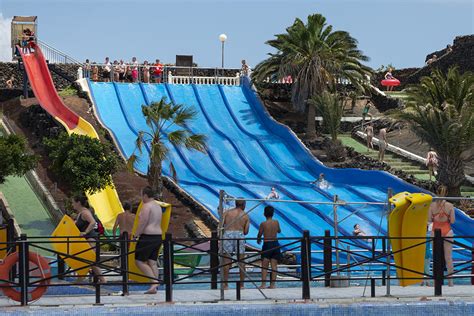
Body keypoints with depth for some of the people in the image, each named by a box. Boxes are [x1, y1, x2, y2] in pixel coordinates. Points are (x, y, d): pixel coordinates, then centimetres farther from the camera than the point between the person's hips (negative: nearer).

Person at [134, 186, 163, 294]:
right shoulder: (158, 206, 17)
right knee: (152, 262, 8)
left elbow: (142, 223, -18)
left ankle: (154, 282, -16)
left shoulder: (146, 206, -12)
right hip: (158, 236, 9)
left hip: (148, 237, -9)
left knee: (139, 261, -4)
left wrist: (135, 235, -11)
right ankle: (155, 287, 2)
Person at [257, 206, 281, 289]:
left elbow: (259, 235, -1)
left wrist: (258, 240, 21)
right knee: (274, 265, 6)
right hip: (275, 244, 3)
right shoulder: (276, 222, 1)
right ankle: (272, 284, 6)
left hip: (267, 244, -3)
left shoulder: (263, 224, -10)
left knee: (264, 266, 1)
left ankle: (263, 284, -7)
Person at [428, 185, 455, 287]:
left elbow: (429, 219, -6)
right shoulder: (450, 206, -9)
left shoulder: (432, 205, -7)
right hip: (447, 231, -1)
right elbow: (452, 221, -8)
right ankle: (450, 281, 8)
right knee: (448, 257, 6)